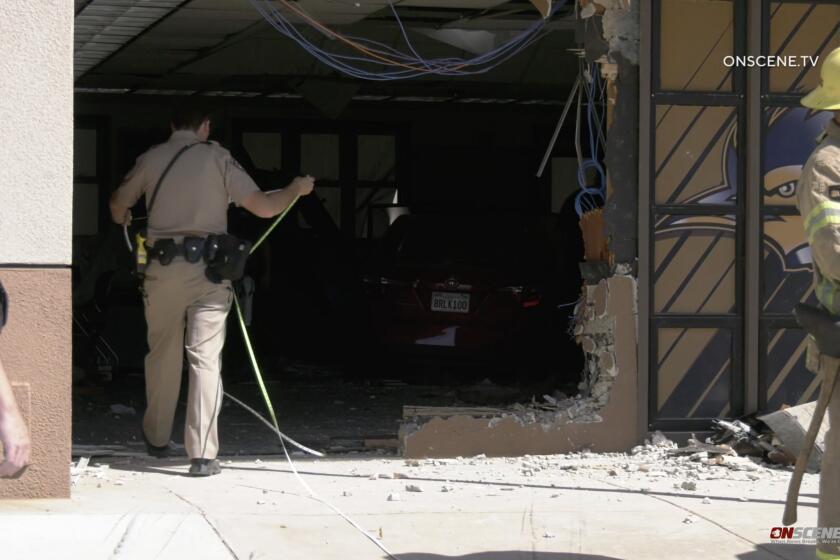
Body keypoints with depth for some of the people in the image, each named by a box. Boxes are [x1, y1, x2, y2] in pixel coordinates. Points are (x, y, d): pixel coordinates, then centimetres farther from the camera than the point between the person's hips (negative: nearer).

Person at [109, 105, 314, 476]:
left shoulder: (152, 159, 8)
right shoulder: (217, 158, 1)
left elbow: (119, 203, 22)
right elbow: (263, 207, -3)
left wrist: (123, 219, 46)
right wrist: (296, 190, 16)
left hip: (162, 268, 2)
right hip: (207, 268, -2)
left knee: (162, 354, 18)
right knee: (205, 358, -3)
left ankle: (157, 439, 31)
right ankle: (202, 455, -9)